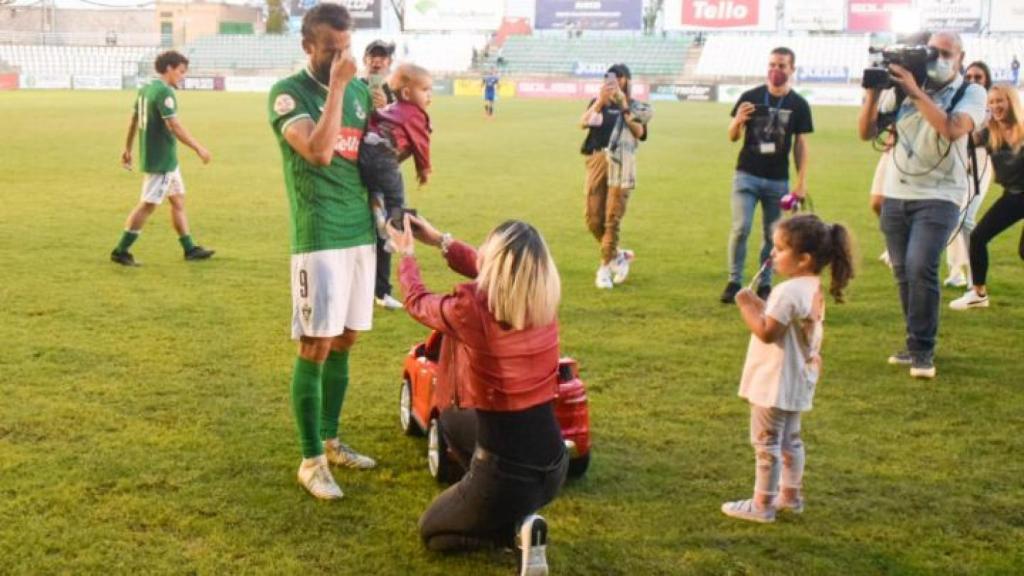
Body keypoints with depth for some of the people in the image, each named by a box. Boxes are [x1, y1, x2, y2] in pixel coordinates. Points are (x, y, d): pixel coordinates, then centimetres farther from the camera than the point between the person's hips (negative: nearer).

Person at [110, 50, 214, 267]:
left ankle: (189, 248, 20)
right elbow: (175, 126, -24)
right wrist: (199, 149, -19)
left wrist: (128, 148, 25)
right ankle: (121, 251, 1)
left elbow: (133, 120, 18)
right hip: (161, 159, -10)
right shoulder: (164, 92, -18)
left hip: (166, 159, 10)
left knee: (178, 199, 14)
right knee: (148, 204, -4)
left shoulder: (146, 88, 11)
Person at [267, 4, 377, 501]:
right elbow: (319, 151, -23)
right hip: (319, 239, -6)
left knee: (343, 343, 13)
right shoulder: (287, 93, -7)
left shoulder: (360, 92, 12)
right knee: (315, 348, -4)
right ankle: (311, 461, 5)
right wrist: (337, 85, -20)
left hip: (362, 233, 7)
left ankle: (331, 442, 27)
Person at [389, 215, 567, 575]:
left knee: (432, 532, 24)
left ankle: (515, 527, -4)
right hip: (554, 465, 6)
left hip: (506, 473, -6)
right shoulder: (545, 300, -5)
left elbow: (417, 302, 5)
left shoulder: (470, 308, -18)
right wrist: (440, 241, 24)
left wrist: (406, 254, 23)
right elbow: (495, 271, 18)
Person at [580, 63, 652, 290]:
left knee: (612, 218, -7)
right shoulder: (598, 102, 17)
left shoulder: (636, 107, 13)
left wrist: (624, 108, -10)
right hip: (597, 161, 3)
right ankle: (619, 255, 20)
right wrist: (600, 101, -13)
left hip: (621, 165, -2)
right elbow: (583, 123, -3)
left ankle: (605, 267, 1)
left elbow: (640, 132, -6)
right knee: (593, 219, 0)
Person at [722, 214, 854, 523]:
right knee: (789, 440, 20)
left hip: (775, 382, -10)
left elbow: (766, 332, -26)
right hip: (796, 381, 10)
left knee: (766, 442, 0)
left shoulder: (789, 292, -24)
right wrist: (758, 304, 2)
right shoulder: (813, 289, 7)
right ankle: (791, 494, 31)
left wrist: (746, 306, -17)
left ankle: (762, 504, 8)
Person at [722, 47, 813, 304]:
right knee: (741, 228, -9)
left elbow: (800, 145, 6)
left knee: (773, 234, 4)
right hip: (747, 175, -1)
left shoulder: (798, 105, 1)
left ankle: (765, 285, 14)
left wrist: (801, 182, -1)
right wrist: (738, 120, -19)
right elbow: (733, 137, 4)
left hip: (778, 180, 1)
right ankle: (734, 282, 1)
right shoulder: (750, 97, -1)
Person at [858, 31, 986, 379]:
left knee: (920, 268, -18)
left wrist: (917, 93, -26)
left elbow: (953, 129, -23)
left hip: (938, 197, -4)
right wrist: (873, 93, -11)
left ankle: (923, 350, -7)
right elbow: (866, 132, 3)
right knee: (903, 272, 9)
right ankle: (916, 343, 23)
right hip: (896, 196, 4)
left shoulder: (971, 94, -3)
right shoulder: (901, 89, 4)